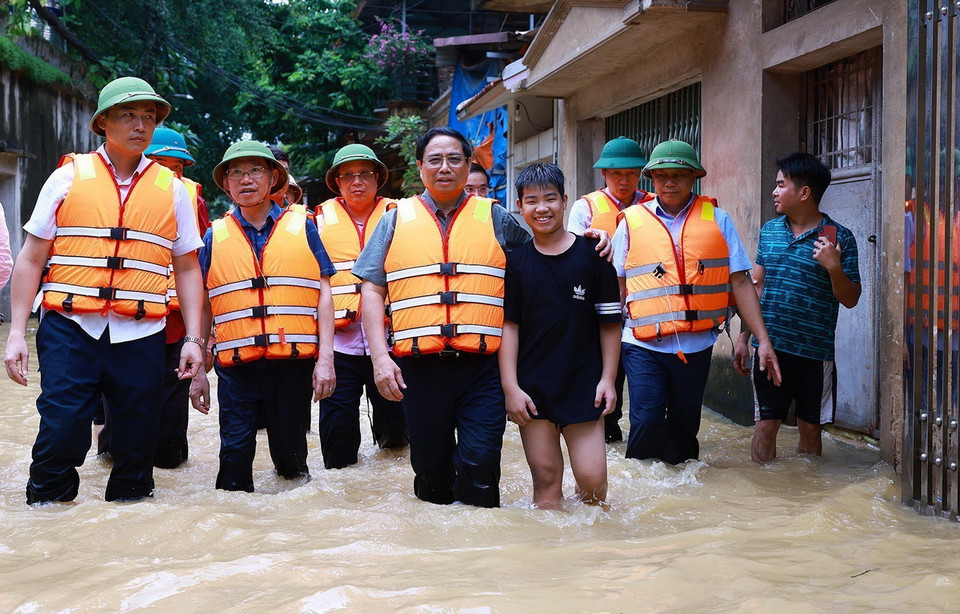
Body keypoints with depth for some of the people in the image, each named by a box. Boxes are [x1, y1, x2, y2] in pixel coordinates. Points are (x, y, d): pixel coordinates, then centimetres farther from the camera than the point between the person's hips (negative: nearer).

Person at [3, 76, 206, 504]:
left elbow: (187, 268, 13)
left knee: (137, 448, 6)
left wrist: (193, 338, 4)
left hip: (140, 337, 2)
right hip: (69, 329, -1)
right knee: (60, 436, -7)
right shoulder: (70, 176, 6)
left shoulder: (172, 189, 11)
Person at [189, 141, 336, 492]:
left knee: (289, 448, 8)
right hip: (236, 365, 1)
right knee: (235, 453, 0)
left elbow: (323, 293, 5)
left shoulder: (302, 226, 7)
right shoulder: (215, 236, 10)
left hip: (293, 361, 0)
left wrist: (326, 358, -3)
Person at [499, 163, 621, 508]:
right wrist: (510, 387, -6)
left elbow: (610, 322, 3)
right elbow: (507, 325, 1)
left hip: (583, 385, -1)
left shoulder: (591, 254, 1)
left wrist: (608, 379, -1)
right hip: (532, 389, 1)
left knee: (592, 479, -4)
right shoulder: (515, 261, 4)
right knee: (545, 479, 4)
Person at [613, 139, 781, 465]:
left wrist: (763, 339, -1)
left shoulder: (717, 219, 6)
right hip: (643, 344, -1)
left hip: (696, 344, 1)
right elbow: (616, 287, 9)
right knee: (647, 420, -10)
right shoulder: (632, 221, 4)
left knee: (684, 425, 10)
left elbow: (740, 283, 4)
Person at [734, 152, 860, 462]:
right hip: (769, 346, 2)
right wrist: (743, 337, 10)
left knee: (810, 428, 8)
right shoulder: (769, 230, 8)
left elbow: (850, 300, -3)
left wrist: (834, 268, -21)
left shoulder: (839, 238, -4)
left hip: (815, 352, -2)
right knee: (766, 424, 3)